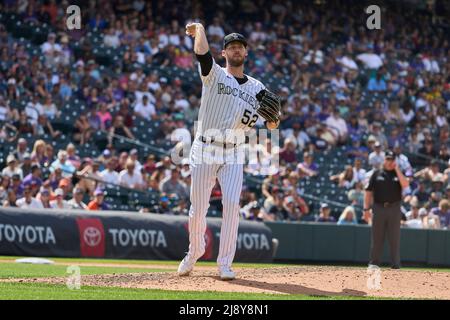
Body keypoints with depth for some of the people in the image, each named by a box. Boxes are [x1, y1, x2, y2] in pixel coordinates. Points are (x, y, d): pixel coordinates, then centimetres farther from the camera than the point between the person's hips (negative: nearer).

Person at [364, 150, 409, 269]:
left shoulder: (398, 174, 8)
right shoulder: (377, 174, 7)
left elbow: (405, 185, -12)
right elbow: (368, 191, 6)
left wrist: (397, 170, -10)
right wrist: (366, 208, -3)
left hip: (394, 209, 0)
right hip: (378, 208, 0)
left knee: (394, 238, 0)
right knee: (377, 238, 3)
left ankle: (396, 265, 4)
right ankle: (374, 263, 9)